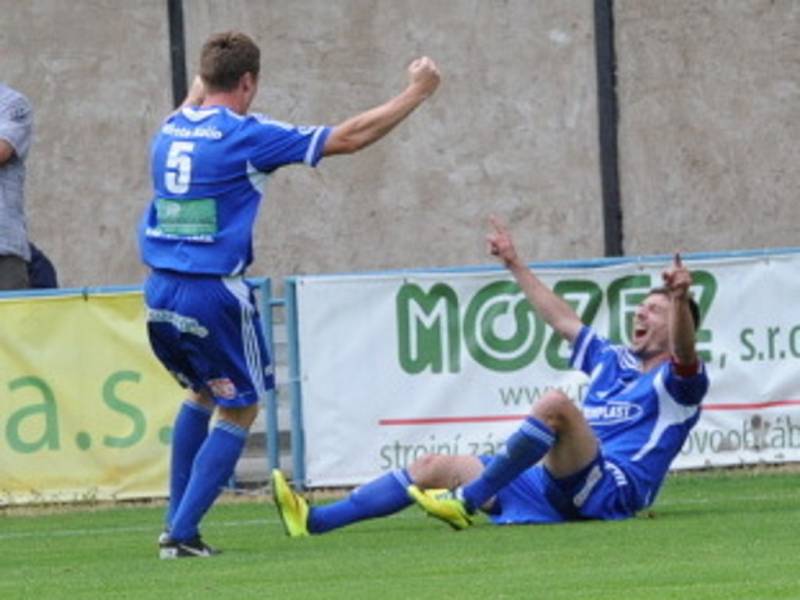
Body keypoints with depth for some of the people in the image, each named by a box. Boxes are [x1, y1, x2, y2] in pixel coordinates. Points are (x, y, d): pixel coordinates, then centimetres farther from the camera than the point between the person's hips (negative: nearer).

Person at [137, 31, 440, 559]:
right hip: (213, 293, -7)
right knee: (238, 410, 6)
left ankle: (177, 523, 23)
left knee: (202, 393, 26)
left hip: (160, 292, 7)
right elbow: (349, 138, -6)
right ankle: (182, 534, -2)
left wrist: (201, 88, 57)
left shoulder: (170, 130, 9)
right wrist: (416, 93, 4)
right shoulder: (246, 136, -9)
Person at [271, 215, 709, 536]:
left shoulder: (676, 382, 5)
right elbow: (563, 321, 36)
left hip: (611, 489, -9)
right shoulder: (614, 361, 28)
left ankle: (467, 501, -33)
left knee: (555, 404, -34)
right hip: (548, 485, 9)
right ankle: (314, 521, -10)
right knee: (435, 467, 1)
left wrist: (680, 300, -38)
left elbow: (684, 353, -18)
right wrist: (515, 266, 40)